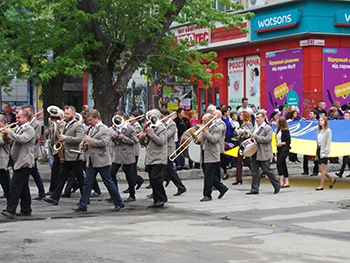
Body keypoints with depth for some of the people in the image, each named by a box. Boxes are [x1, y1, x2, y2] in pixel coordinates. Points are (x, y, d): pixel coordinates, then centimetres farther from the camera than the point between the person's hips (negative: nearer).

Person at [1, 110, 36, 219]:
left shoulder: (29, 129, -10)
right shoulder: (18, 129, 19)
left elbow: (22, 139, -27)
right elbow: (13, 139, 24)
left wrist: (10, 132, -17)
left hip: (24, 163, -10)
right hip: (19, 162, 10)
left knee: (15, 186, -14)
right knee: (23, 187, 13)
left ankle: (11, 210, -16)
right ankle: (26, 210, 18)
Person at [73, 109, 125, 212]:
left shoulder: (104, 129, -9)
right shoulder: (91, 129, 16)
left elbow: (104, 142, -21)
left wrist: (90, 140, -17)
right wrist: (84, 142, 7)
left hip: (102, 161, -7)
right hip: (92, 161, 7)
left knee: (108, 182, 0)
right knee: (87, 183, 4)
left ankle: (119, 203, 12)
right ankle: (82, 205, 6)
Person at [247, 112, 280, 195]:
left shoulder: (268, 128, -7)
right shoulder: (256, 128, 19)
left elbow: (268, 139, -20)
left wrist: (257, 137, -20)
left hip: (263, 154, -8)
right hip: (255, 153, 8)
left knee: (267, 170, -2)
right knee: (254, 172, 5)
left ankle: (277, 186, 14)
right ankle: (254, 189, 8)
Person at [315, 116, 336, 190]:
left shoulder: (328, 131, -8)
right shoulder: (319, 130, 14)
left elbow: (328, 142, -12)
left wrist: (325, 153, -17)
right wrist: (317, 150, 7)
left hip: (324, 151, -8)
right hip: (319, 150, 8)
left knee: (322, 169, -7)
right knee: (320, 169, 9)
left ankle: (321, 185, -2)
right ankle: (332, 180, 26)